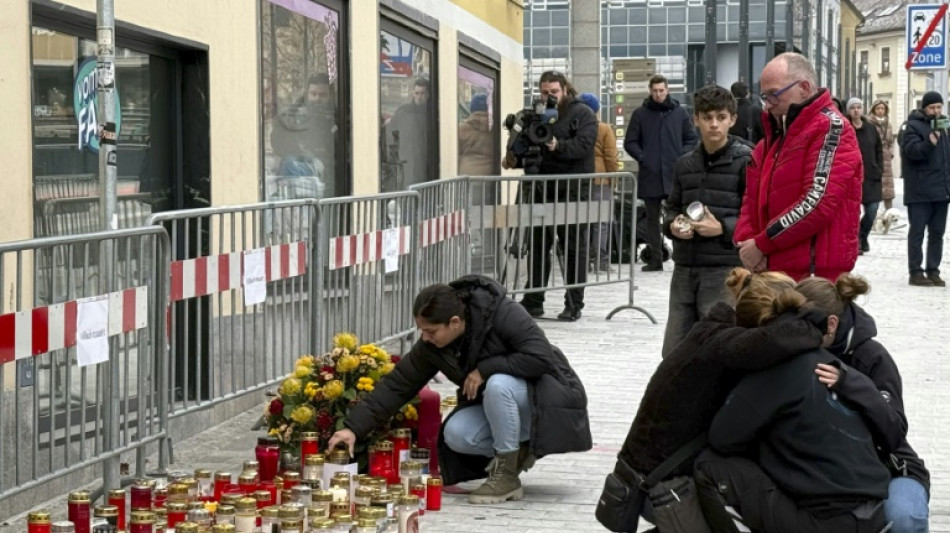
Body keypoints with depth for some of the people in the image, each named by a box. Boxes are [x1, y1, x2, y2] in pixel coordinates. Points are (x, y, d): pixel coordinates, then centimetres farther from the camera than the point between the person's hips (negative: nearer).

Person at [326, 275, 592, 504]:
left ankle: (507, 475, -20)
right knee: (455, 435, -21)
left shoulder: (504, 314, -28)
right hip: (496, 403, 6)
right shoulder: (431, 347, -10)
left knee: (498, 385, -36)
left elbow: (541, 357, -33)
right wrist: (354, 427, -16)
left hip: (543, 398, -6)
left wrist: (485, 368, -29)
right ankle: (518, 451, 5)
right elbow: (396, 385, -9)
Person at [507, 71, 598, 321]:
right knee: (537, 246, 9)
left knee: (574, 248, 0)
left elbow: (583, 145, -17)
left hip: (571, 190, -6)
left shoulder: (582, 113, -2)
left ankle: (574, 304, 5)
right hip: (541, 188, 6)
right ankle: (532, 301, 15)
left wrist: (559, 146, -31)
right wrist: (516, 160, 2)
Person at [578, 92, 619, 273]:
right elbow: (611, 158, -8)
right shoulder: (604, 130, -7)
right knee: (601, 222, 0)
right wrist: (614, 178, 2)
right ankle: (600, 261, -2)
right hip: (600, 180, -3)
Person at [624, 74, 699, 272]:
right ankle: (655, 259, 12)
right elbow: (630, 142, 8)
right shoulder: (640, 114, 5)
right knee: (652, 218, 7)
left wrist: (682, 157, -3)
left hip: (675, 174, -1)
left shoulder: (680, 113, 6)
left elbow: (692, 139, 10)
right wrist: (642, 157, -5)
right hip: (649, 174, 1)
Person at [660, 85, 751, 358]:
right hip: (685, 268, 6)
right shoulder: (685, 164, 13)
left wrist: (722, 228, -19)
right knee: (674, 351, 10)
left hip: (725, 270, -6)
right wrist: (673, 225, 0)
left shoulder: (745, 161, -5)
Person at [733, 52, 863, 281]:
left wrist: (762, 244, -13)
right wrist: (746, 241, -2)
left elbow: (818, 202, -19)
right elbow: (753, 197, 18)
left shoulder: (831, 129, -9)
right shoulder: (775, 134, 19)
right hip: (773, 271, 9)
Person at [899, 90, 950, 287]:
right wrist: (929, 143, -37)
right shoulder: (913, 126, -5)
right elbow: (912, 150, -20)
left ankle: (933, 271, 15)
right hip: (920, 191, -7)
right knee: (917, 232, -3)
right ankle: (915, 272, -1)